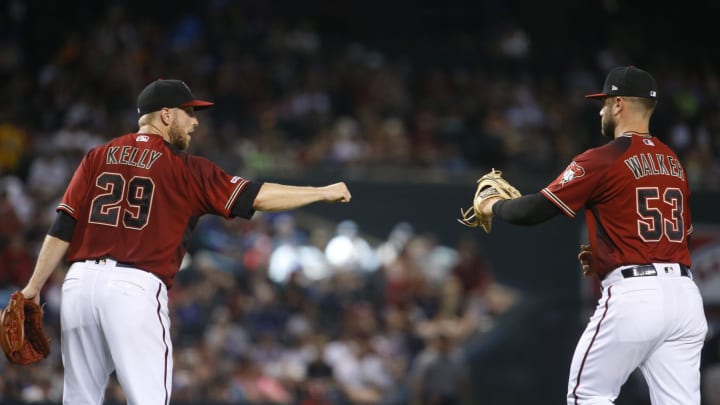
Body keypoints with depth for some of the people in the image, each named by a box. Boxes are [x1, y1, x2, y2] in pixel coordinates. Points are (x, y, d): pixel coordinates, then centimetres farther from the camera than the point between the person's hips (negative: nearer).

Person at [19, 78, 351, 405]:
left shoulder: (99, 157, 14)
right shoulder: (184, 168, 2)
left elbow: (62, 229, 8)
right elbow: (256, 197, 0)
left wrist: (34, 287, 10)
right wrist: (323, 193, 8)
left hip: (80, 281, 5)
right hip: (136, 288, -5)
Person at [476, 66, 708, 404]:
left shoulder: (602, 160, -5)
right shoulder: (675, 163, 17)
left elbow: (533, 211, -6)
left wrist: (495, 206, 15)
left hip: (634, 295, -6)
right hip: (685, 293, 6)